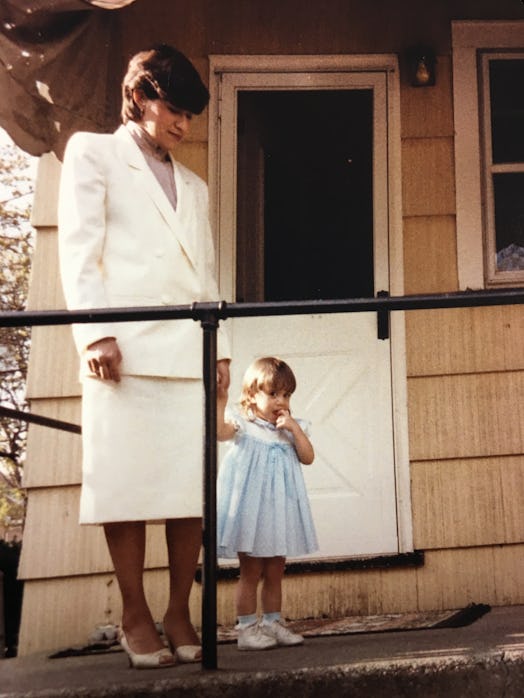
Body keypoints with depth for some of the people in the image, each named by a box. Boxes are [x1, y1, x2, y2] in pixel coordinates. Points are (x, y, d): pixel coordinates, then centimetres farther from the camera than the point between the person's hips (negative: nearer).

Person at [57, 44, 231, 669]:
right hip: (125, 346, -5)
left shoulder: (194, 186, 28)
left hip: (189, 351, 5)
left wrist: (219, 345, 11)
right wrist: (96, 331, -12)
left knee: (193, 483, -1)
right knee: (126, 478, -4)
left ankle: (179, 612, 8)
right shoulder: (94, 153, 11)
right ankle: (135, 616, 6)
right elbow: (79, 249, 0)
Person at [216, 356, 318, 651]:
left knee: (275, 572, 12)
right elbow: (219, 432, -25)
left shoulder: (291, 428, 10)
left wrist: (294, 428, -9)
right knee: (251, 572, 2)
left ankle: (273, 624, 21)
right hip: (250, 510, -5)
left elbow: (308, 458, 0)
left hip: (279, 510, 5)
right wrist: (220, 403, -36)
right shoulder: (242, 423, -5)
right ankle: (247, 629, 8)